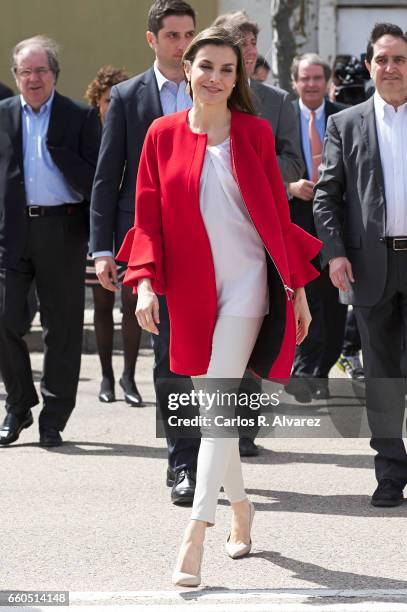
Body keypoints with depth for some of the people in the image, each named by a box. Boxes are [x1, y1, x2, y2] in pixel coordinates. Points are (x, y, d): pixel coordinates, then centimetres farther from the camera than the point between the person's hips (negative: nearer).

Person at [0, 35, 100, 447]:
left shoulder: (79, 117, 3)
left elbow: (94, 179, 0)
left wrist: (55, 146, -12)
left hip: (61, 229, -1)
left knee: (62, 327, 3)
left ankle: (53, 420, 13)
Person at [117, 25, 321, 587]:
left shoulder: (254, 133, 0)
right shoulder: (163, 135, 3)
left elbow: (278, 215, 4)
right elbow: (148, 218, 2)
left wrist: (297, 288, 3)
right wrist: (145, 282, -11)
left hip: (246, 281, -3)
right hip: (191, 287, 3)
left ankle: (194, 537, -17)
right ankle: (240, 507, 31)